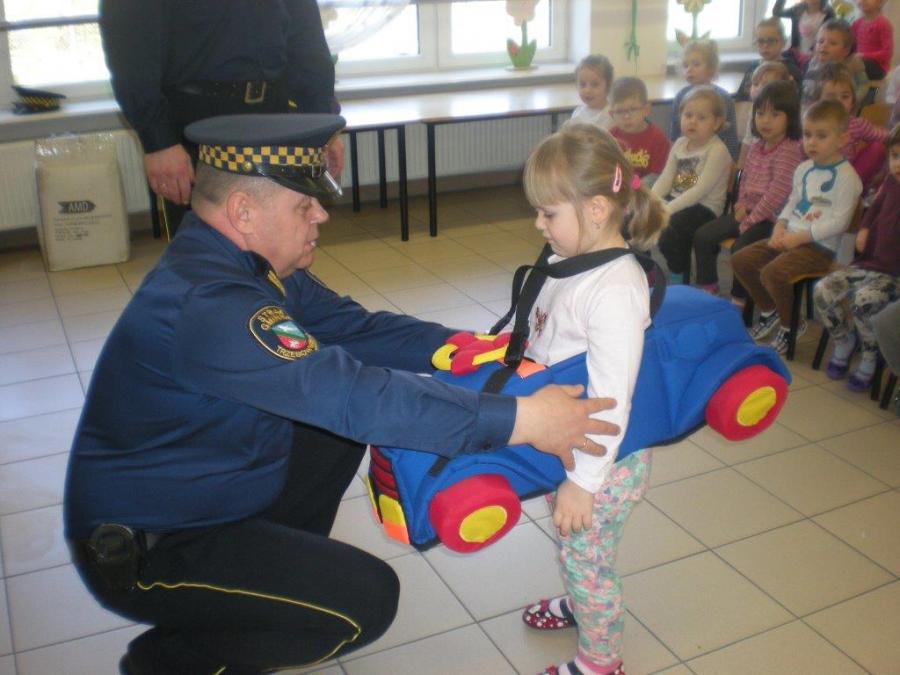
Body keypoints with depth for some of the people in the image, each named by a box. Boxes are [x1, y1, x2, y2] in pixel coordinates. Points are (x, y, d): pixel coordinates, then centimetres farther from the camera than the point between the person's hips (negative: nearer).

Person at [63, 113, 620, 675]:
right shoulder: (205, 304, -32)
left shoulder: (246, 262, -2)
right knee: (365, 600, -15)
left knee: (343, 424, 9)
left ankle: (273, 569, 19)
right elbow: (352, 394, -38)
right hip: (143, 553, -9)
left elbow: (358, 330, 1)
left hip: (208, 497, 9)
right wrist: (517, 421, -35)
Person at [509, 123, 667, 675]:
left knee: (587, 559, 11)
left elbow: (611, 400, -29)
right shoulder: (568, 261, -2)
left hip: (604, 459, -8)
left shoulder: (614, 291, -30)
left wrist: (583, 481, -25)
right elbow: (531, 327, 14)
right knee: (574, 550, 29)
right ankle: (580, 604, 56)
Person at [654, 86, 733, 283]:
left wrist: (668, 209, -24)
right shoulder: (680, 144, 11)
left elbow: (701, 190, -19)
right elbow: (665, 179, 6)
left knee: (668, 233, -31)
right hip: (676, 201, 7)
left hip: (704, 208, -7)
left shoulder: (717, 150, -12)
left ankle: (680, 280, -10)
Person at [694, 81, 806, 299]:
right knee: (702, 236, 0)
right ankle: (708, 288, 10)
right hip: (747, 211, 9)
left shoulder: (790, 150, -15)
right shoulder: (756, 147, 10)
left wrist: (752, 218, -17)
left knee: (741, 247, -28)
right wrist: (742, 204, 3)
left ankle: (739, 299, -10)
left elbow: (778, 191, -21)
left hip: (769, 217, -8)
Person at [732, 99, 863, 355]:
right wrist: (780, 227, 0)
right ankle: (769, 311, 20)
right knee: (740, 260, 0)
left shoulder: (846, 177, -12)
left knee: (773, 273, -30)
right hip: (790, 238, 8)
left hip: (820, 247, -8)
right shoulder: (803, 169, 12)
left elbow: (838, 222, -18)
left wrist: (800, 237, -20)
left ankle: (791, 325, -2)